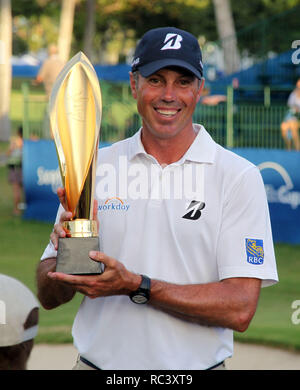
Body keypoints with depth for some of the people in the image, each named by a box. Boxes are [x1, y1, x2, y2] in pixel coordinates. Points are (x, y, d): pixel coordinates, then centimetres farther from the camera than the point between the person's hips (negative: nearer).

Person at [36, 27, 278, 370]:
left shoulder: (238, 177, -6)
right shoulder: (94, 168, 4)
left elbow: (239, 309, -15)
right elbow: (48, 297, 5)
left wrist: (136, 286, -20)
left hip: (195, 368, -2)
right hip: (98, 364, 2)